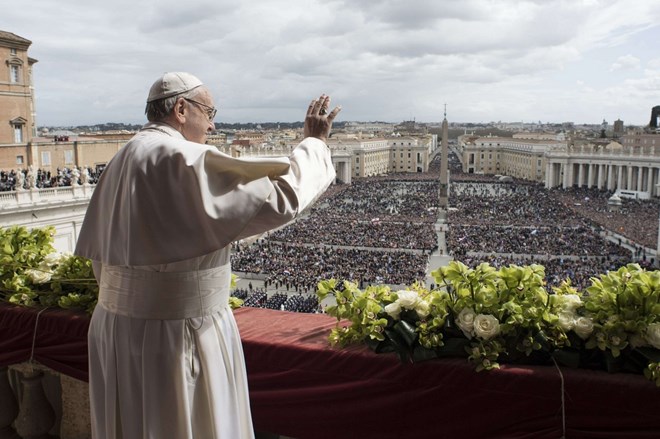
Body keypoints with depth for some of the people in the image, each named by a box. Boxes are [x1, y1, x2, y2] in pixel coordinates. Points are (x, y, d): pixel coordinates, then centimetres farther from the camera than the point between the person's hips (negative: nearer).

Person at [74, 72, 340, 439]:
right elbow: (280, 197, -23)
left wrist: (127, 302, 21)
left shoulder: (124, 160, 8)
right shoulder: (185, 160, -20)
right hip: (176, 334, -8)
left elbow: (96, 250, 12)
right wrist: (316, 143, -8)